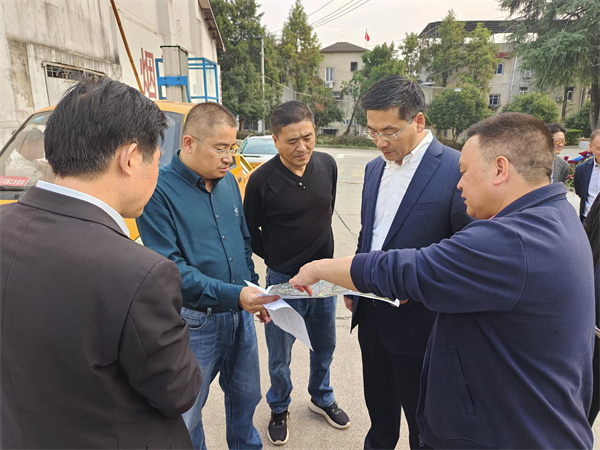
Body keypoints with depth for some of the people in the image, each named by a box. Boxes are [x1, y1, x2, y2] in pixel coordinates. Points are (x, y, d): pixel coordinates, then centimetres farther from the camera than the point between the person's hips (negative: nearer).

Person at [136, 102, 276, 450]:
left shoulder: (228, 181, 4)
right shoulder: (160, 191, -17)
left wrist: (252, 287, 4)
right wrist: (233, 294, -28)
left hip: (241, 313, 6)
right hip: (196, 322, -6)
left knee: (246, 396, 23)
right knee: (186, 413, 14)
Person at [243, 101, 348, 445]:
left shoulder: (327, 165, -5)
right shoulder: (262, 180, -19)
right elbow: (250, 233, -6)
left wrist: (315, 245, 10)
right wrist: (278, 259, 0)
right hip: (284, 280, -4)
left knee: (325, 345, 22)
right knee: (281, 356, 14)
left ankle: (321, 397, 49)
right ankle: (280, 409, 42)